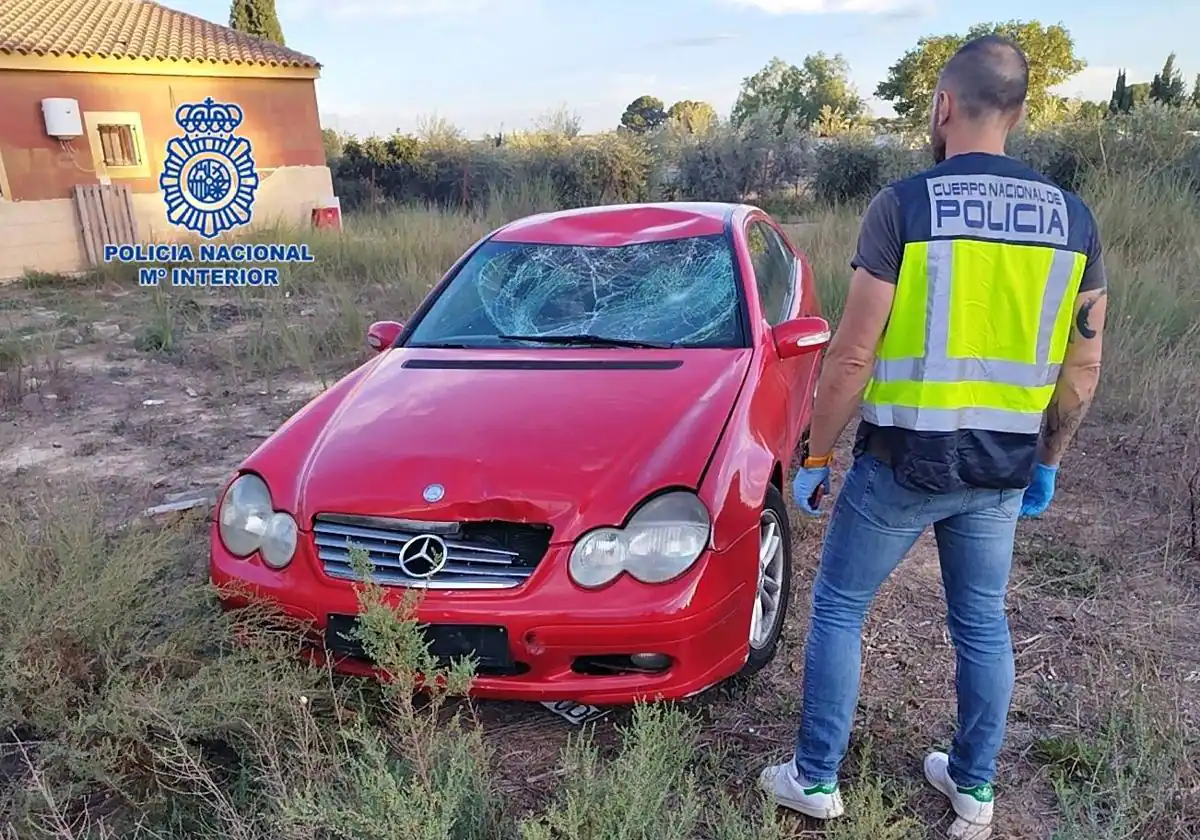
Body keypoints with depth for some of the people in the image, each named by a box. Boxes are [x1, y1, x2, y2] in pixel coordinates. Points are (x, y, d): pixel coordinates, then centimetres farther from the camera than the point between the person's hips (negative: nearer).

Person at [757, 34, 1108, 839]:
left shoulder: (904, 203, -13)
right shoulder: (1073, 217, 2)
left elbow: (852, 356, -16)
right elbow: (1083, 367, 6)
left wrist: (815, 456, -4)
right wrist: (1048, 460, 19)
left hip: (903, 461, -4)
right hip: (1002, 469, 5)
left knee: (838, 610, 13)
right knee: (984, 624, 20)